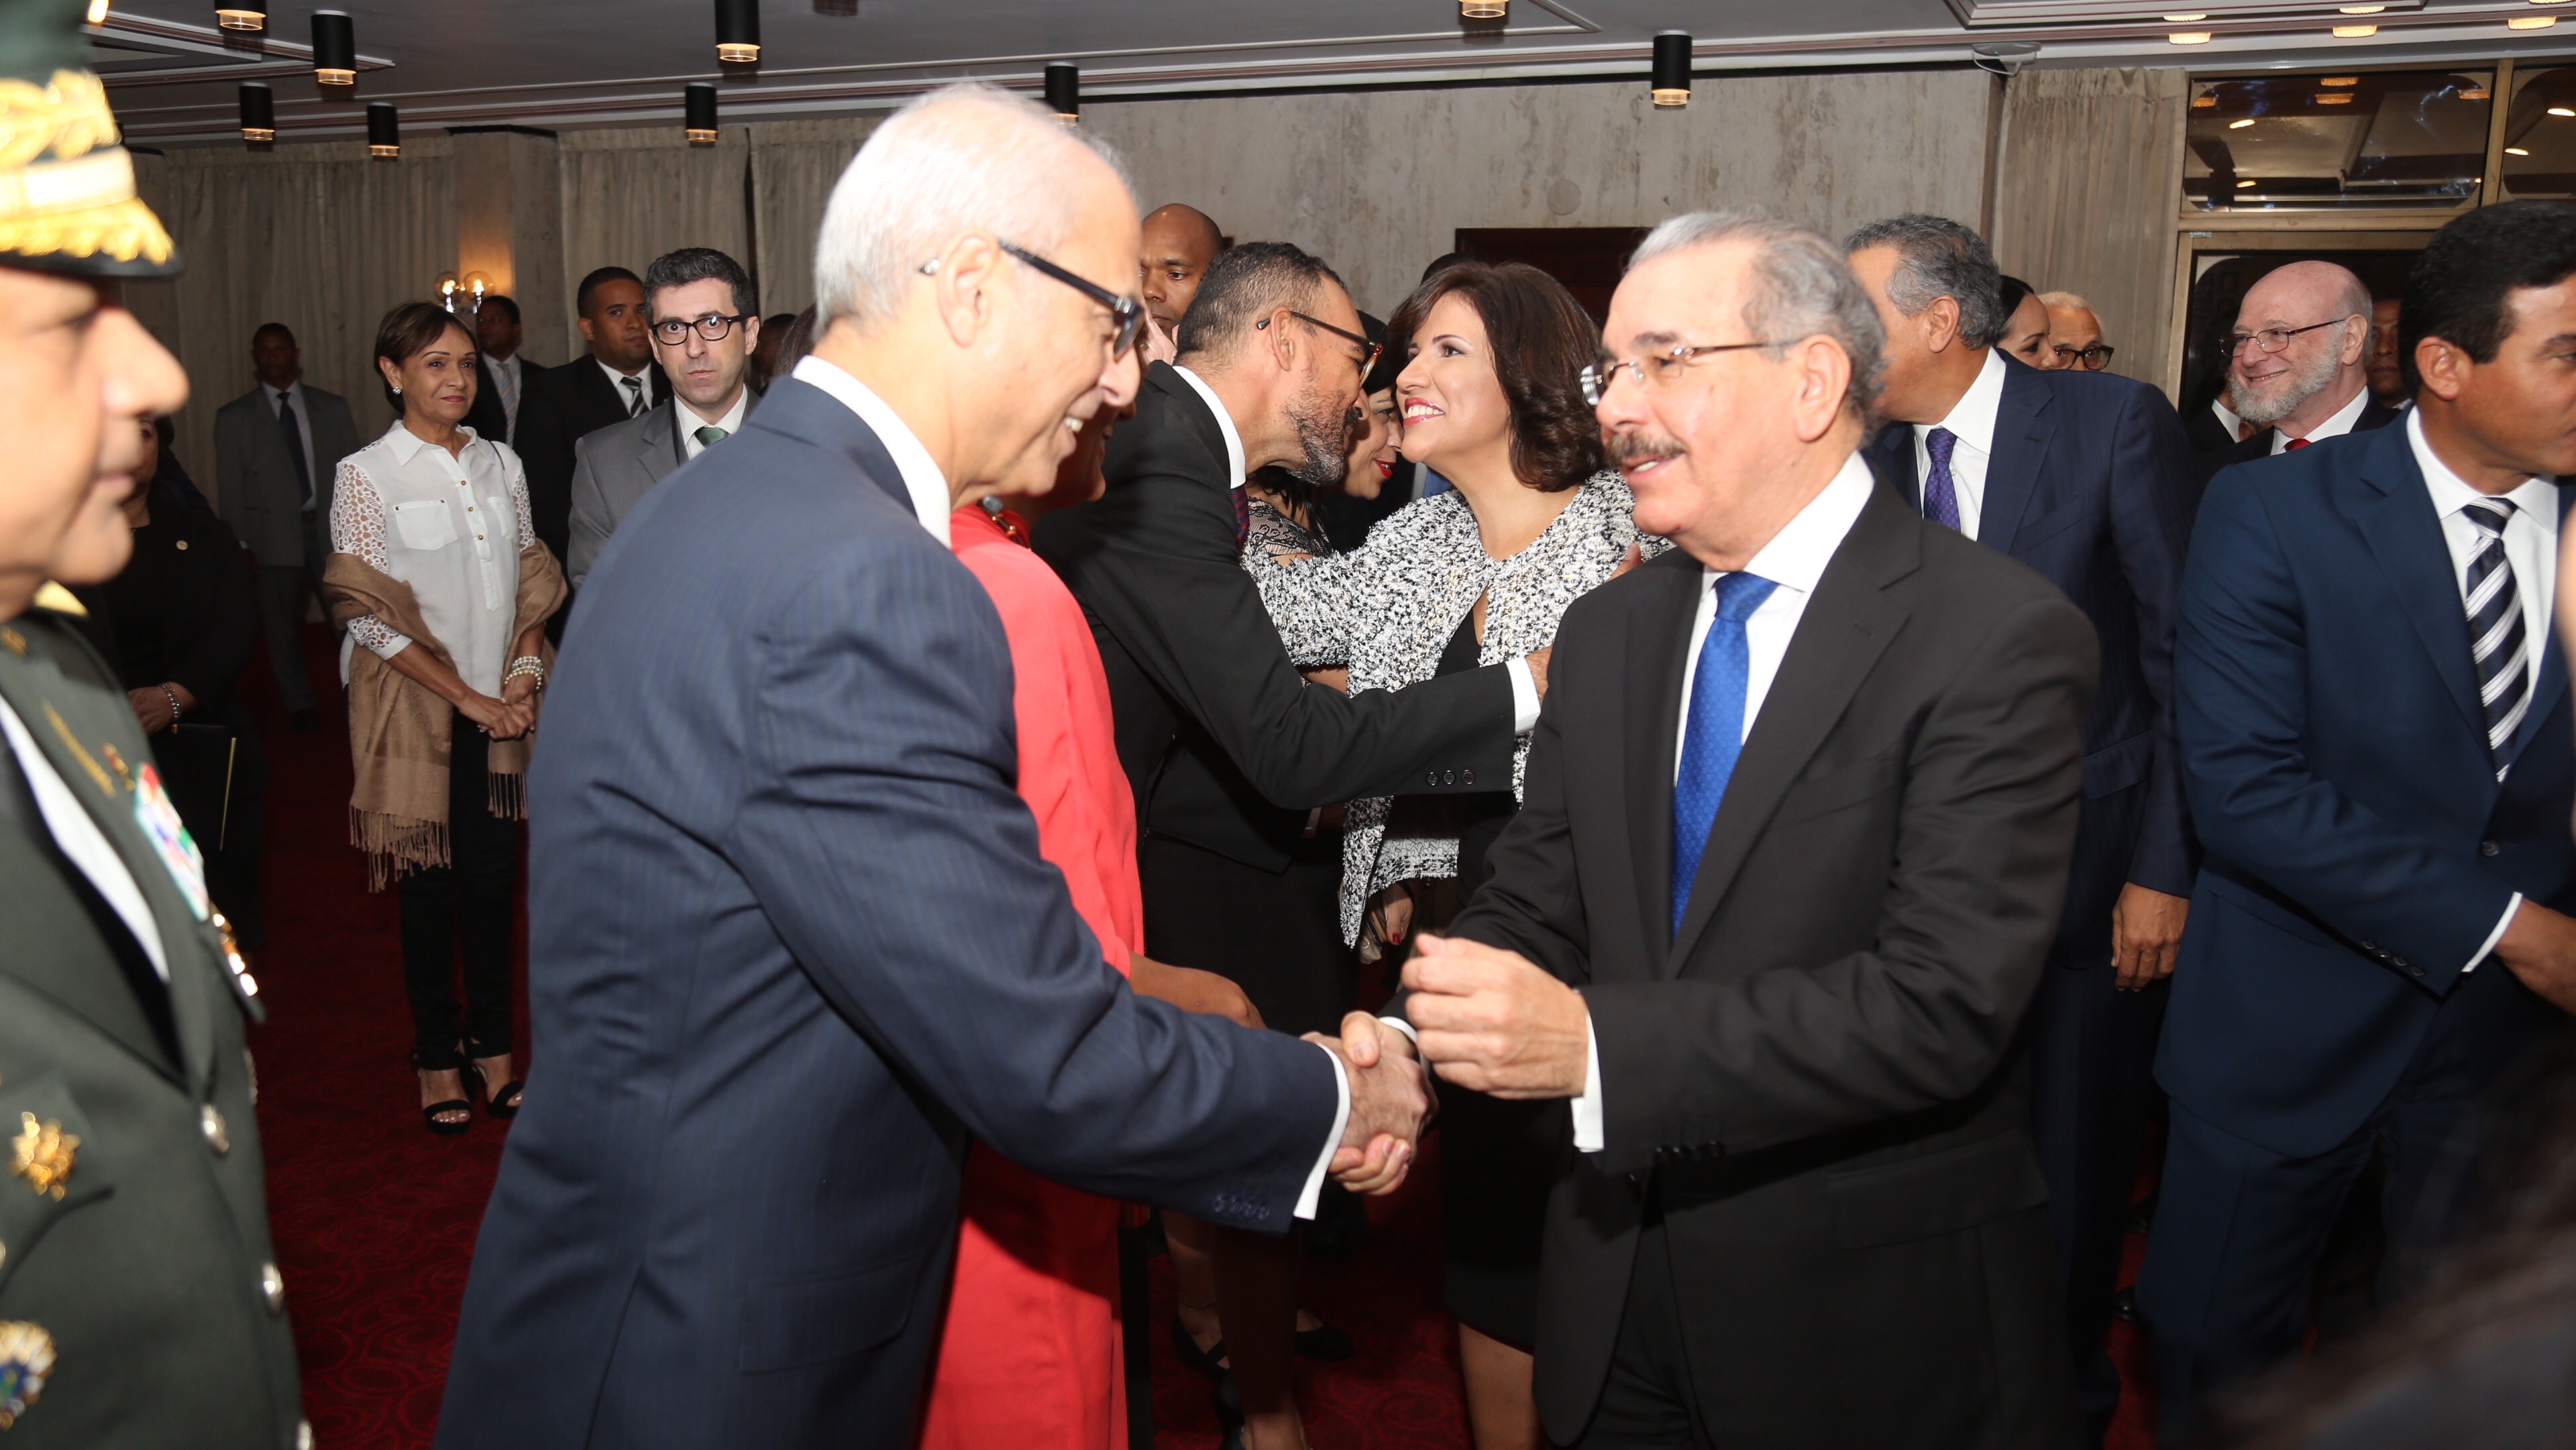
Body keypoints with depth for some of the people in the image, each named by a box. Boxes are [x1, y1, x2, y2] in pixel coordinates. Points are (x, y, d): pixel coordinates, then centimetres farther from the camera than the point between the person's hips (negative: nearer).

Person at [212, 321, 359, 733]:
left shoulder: (333, 408, 11)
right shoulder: (234, 417, 8)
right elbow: (230, 487, 5)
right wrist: (240, 544, -2)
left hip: (332, 529, 0)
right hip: (275, 536, 0)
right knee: (282, 626, 5)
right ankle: (300, 705, 20)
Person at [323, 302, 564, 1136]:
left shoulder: (501, 464, 8)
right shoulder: (367, 475, -6)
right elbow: (370, 617, -9)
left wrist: (524, 672, -5)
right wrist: (467, 698, -11)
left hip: (503, 705, 4)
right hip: (417, 709, -3)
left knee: (494, 876, 7)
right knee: (431, 882, 5)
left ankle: (493, 1047, 19)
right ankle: (437, 1056, 19)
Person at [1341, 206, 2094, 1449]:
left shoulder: (1998, 639, -17)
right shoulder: (1607, 631, 5)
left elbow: (1943, 1003, -25)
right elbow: (1534, 901, 4)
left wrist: (1594, 1043, -33)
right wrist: (1406, 1042, -16)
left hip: (1872, 1312, -5)